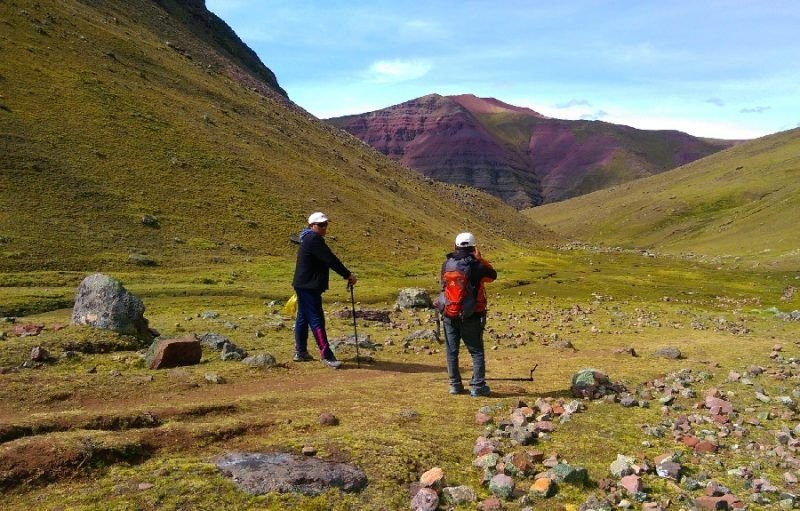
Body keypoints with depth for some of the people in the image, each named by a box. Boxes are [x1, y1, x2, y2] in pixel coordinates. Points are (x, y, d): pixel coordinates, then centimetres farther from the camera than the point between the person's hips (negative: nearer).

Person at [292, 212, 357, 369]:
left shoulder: (308, 239, 18)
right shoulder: (314, 239, -16)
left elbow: (328, 260, 17)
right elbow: (330, 260, -21)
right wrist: (348, 275, -17)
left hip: (303, 285, 11)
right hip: (309, 287, -11)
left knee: (303, 317, 15)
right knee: (316, 320, -10)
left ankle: (300, 352, 23)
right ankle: (326, 356, -10)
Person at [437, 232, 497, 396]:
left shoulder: (447, 264, -3)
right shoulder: (476, 266, -13)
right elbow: (493, 275, 5)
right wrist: (479, 259, 8)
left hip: (449, 315, 3)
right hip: (471, 316, -3)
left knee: (452, 351, 12)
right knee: (477, 351, 7)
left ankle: (455, 385, 15)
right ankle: (477, 386, 3)